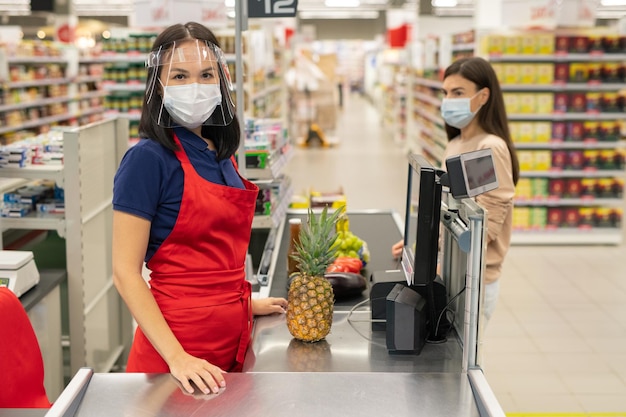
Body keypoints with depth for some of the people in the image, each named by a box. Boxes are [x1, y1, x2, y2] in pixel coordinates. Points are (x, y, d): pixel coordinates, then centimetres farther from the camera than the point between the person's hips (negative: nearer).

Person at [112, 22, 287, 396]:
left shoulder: (222, 155, 7)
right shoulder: (149, 159, -14)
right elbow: (126, 273, -16)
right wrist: (177, 358, -22)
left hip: (235, 338, 7)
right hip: (178, 344, -7)